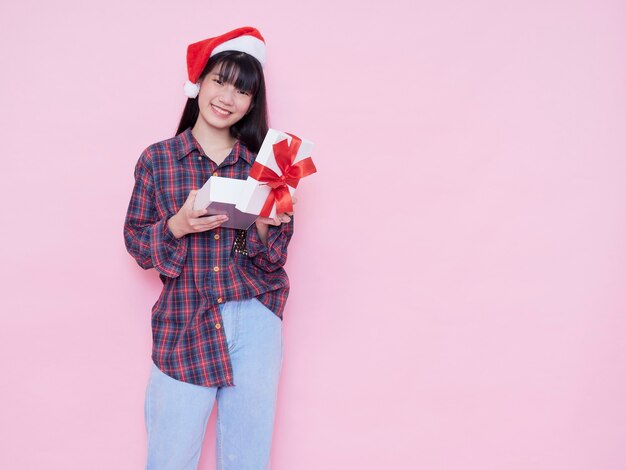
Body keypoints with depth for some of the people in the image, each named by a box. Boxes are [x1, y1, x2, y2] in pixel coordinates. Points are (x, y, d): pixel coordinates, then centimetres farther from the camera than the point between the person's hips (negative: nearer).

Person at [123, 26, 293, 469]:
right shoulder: (157, 159, 1)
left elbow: (275, 259, 6)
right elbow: (135, 241, 3)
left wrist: (264, 228, -16)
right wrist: (177, 226, -15)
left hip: (256, 321, 1)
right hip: (185, 325, -1)